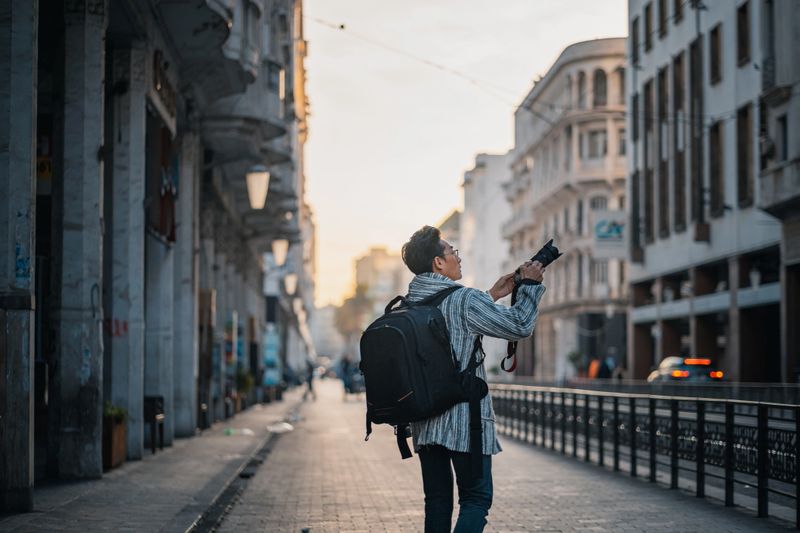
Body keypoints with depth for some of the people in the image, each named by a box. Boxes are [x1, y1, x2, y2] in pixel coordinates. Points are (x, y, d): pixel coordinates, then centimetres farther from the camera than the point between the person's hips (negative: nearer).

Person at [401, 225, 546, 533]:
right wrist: (531, 285, 5)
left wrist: (491, 297, 22)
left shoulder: (407, 304, 8)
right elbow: (519, 326, -8)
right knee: (477, 499, 1)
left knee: (437, 501, 11)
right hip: (464, 421, -7)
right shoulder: (464, 300, -14)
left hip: (424, 422, 7)